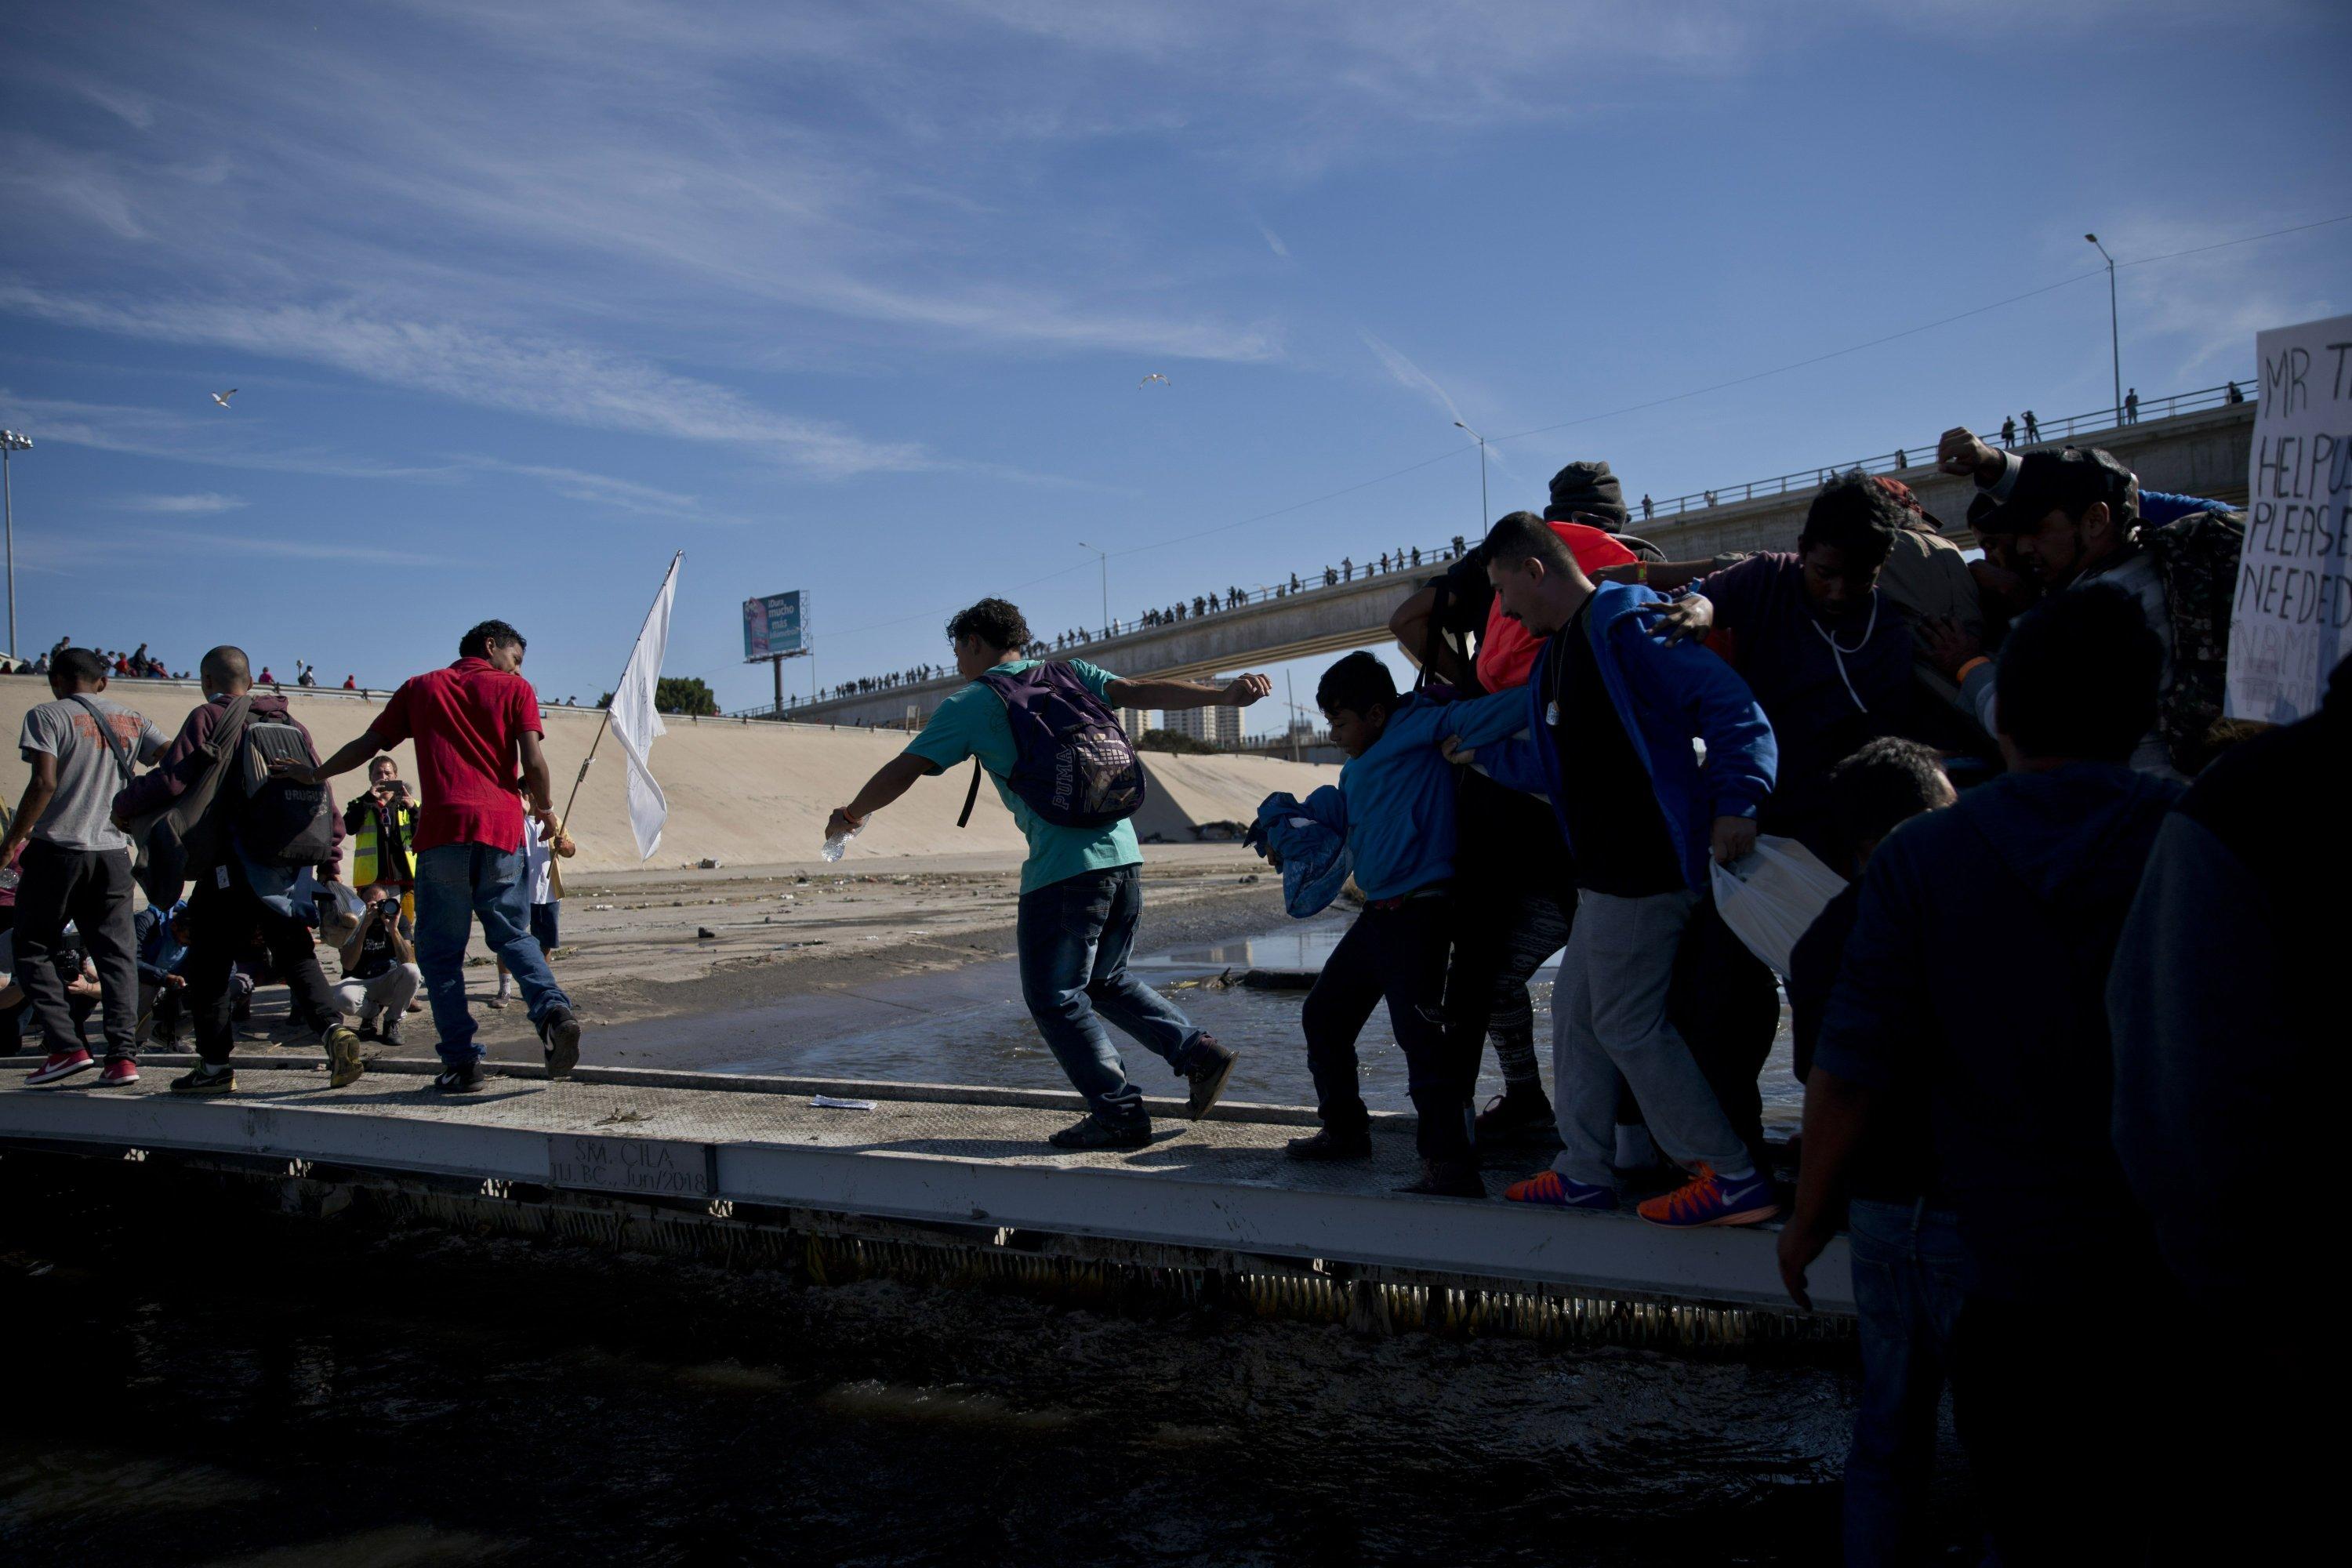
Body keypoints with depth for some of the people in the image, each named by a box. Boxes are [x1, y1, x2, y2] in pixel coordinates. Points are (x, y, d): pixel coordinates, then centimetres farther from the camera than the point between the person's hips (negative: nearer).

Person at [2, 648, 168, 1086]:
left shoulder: (47, 716, -2)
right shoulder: (130, 720, 12)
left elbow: (44, 783, -11)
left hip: (56, 848, -4)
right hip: (113, 852, 4)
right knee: (117, 954, 4)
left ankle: (66, 1047, -2)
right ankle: (124, 1055, -5)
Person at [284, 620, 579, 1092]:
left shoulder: (420, 687, 19)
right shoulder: (515, 690, 12)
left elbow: (367, 744, 20)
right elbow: (534, 763, 0)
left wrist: (313, 774, 35)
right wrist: (543, 809, 17)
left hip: (443, 827, 0)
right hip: (501, 826, 0)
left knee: (440, 951, 6)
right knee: (513, 934, 13)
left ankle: (462, 1062, 0)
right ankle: (553, 1009, -12)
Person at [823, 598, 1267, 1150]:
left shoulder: (970, 703, 3)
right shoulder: (1071, 675, 15)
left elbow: (902, 772, 5)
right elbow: (1138, 691, 1)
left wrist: (851, 814, 22)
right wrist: (1225, 695, -8)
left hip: (1062, 870, -7)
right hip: (1123, 855, 7)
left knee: (1055, 998, 6)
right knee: (1104, 981, 22)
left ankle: (1119, 1114, 5)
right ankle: (1199, 1052, 12)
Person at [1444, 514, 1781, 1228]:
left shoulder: (1626, 626, -16)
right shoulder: (1557, 652, 16)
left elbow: (1731, 704, -22)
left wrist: (1735, 803, -30)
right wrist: (1480, 751, 28)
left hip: (1642, 869, -11)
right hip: (1608, 869, 11)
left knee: (1627, 1023, -5)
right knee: (1576, 1008, 15)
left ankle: (1735, 1179, 5)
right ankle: (1584, 1173, 25)